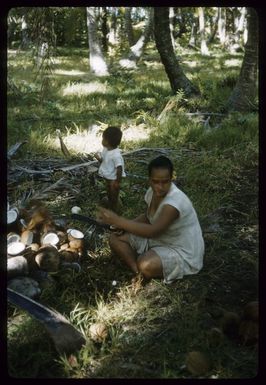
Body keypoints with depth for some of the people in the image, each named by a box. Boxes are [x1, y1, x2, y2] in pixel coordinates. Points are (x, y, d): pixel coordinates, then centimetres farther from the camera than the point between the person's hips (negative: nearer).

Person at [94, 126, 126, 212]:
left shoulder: (116, 155, -33)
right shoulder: (105, 149, -6)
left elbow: (119, 169, -29)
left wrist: (117, 182, -23)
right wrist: (99, 158, -12)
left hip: (113, 180, -9)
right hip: (107, 178, 9)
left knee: (114, 196, 12)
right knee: (109, 194, 29)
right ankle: (109, 207, 51)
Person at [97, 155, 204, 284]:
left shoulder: (175, 201, -32)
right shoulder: (152, 191, -5)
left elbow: (153, 231, -39)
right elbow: (147, 217, 11)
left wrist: (117, 220, -40)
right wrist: (125, 225, -7)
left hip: (182, 252, -8)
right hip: (159, 240, 8)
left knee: (146, 266, -36)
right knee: (115, 238, -3)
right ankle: (139, 273, -13)